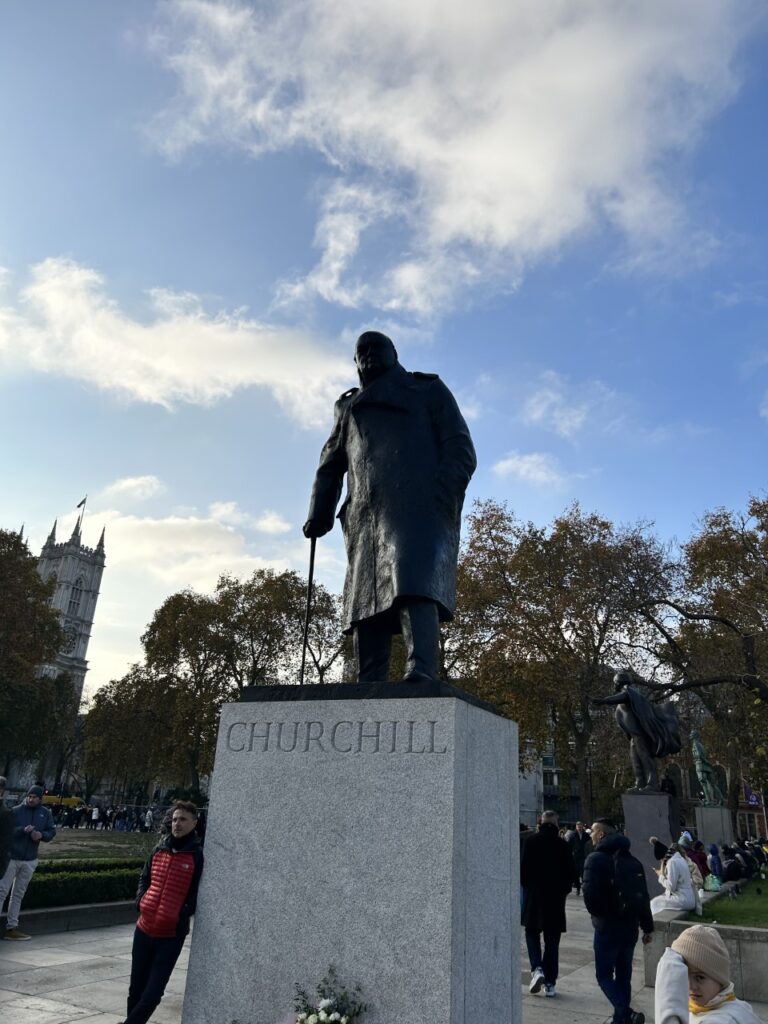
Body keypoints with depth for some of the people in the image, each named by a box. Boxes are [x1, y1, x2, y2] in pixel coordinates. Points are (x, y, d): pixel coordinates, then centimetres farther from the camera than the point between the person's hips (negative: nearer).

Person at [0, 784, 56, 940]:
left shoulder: (45, 813, 4)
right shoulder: (16, 811, -7)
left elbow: (52, 831, 6)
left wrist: (42, 835, -15)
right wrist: (23, 830, -27)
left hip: (29, 860, 4)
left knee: (18, 894, 11)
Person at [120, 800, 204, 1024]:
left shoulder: (197, 856, -10)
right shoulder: (159, 849, 6)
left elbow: (197, 893, -7)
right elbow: (144, 879, 18)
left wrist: (183, 914, -21)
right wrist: (141, 899, 1)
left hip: (171, 934, -5)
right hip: (144, 928, 5)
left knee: (153, 992, 0)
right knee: (136, 987, 17)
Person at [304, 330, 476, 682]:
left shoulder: (429, 390, 23)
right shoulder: (349, 408, 33)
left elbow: (461, 451, 10)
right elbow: (329, 468, 29)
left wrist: (440, 499, -9)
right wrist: (319, 515, 11)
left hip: (419, 510, -4)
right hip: (367, 519, 4)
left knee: (416, 586, -26)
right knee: (365, 599, -8)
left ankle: (421, 675, -37)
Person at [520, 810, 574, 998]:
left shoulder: (531, 841, -7)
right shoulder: (563, 845, -2)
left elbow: (523, 867, -6)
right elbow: (570, 872, 1)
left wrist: (525, 886, 8)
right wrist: (564, 890, 13)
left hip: (534, 893, -2)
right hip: (556, 897, 2)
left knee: (532, 932, 13)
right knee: (552, 939, 10)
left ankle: (537, 968, -7)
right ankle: (550, 983, 10)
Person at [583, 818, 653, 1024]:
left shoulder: (596, 859, -11)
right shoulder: (632, 860, 9)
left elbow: (590, 895, -17)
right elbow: (644, 897, 9)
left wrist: (598, 913, 3)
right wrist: (647, 927, 15)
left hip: (607, 926, -6)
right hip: (630, 925, 6)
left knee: (604, 975, 2)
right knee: (623, 975, 16)